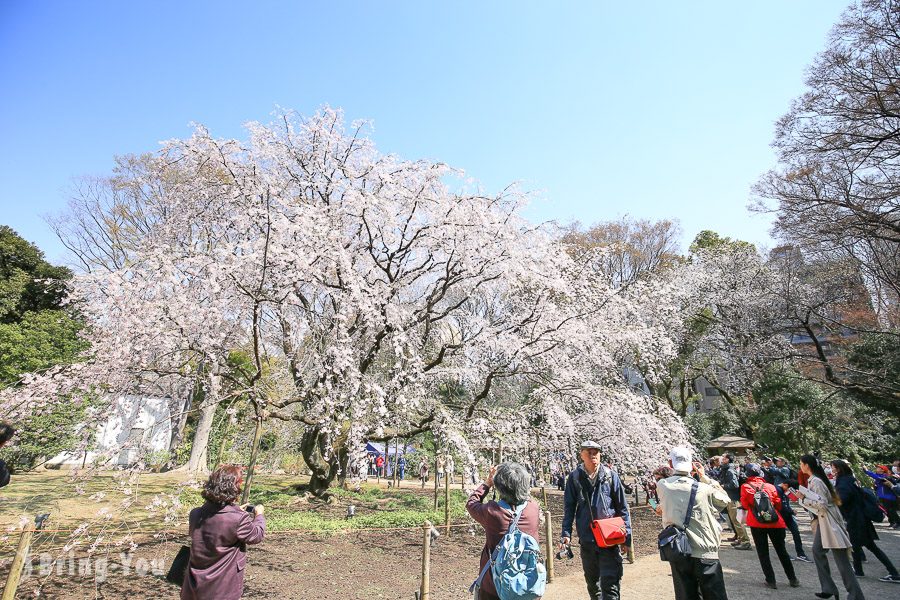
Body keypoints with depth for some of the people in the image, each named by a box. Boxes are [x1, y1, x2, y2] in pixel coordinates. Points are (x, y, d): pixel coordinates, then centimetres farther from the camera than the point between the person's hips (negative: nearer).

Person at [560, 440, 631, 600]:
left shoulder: (610, 476, -3)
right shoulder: (575, 477, -2)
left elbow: (622, 507, 3)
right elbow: (569, 508, 1)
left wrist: (626, 533, 0)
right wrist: (566, 534, -5)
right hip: (586, 539, 2)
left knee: (610, 583, -5)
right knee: (592, 581, 20)